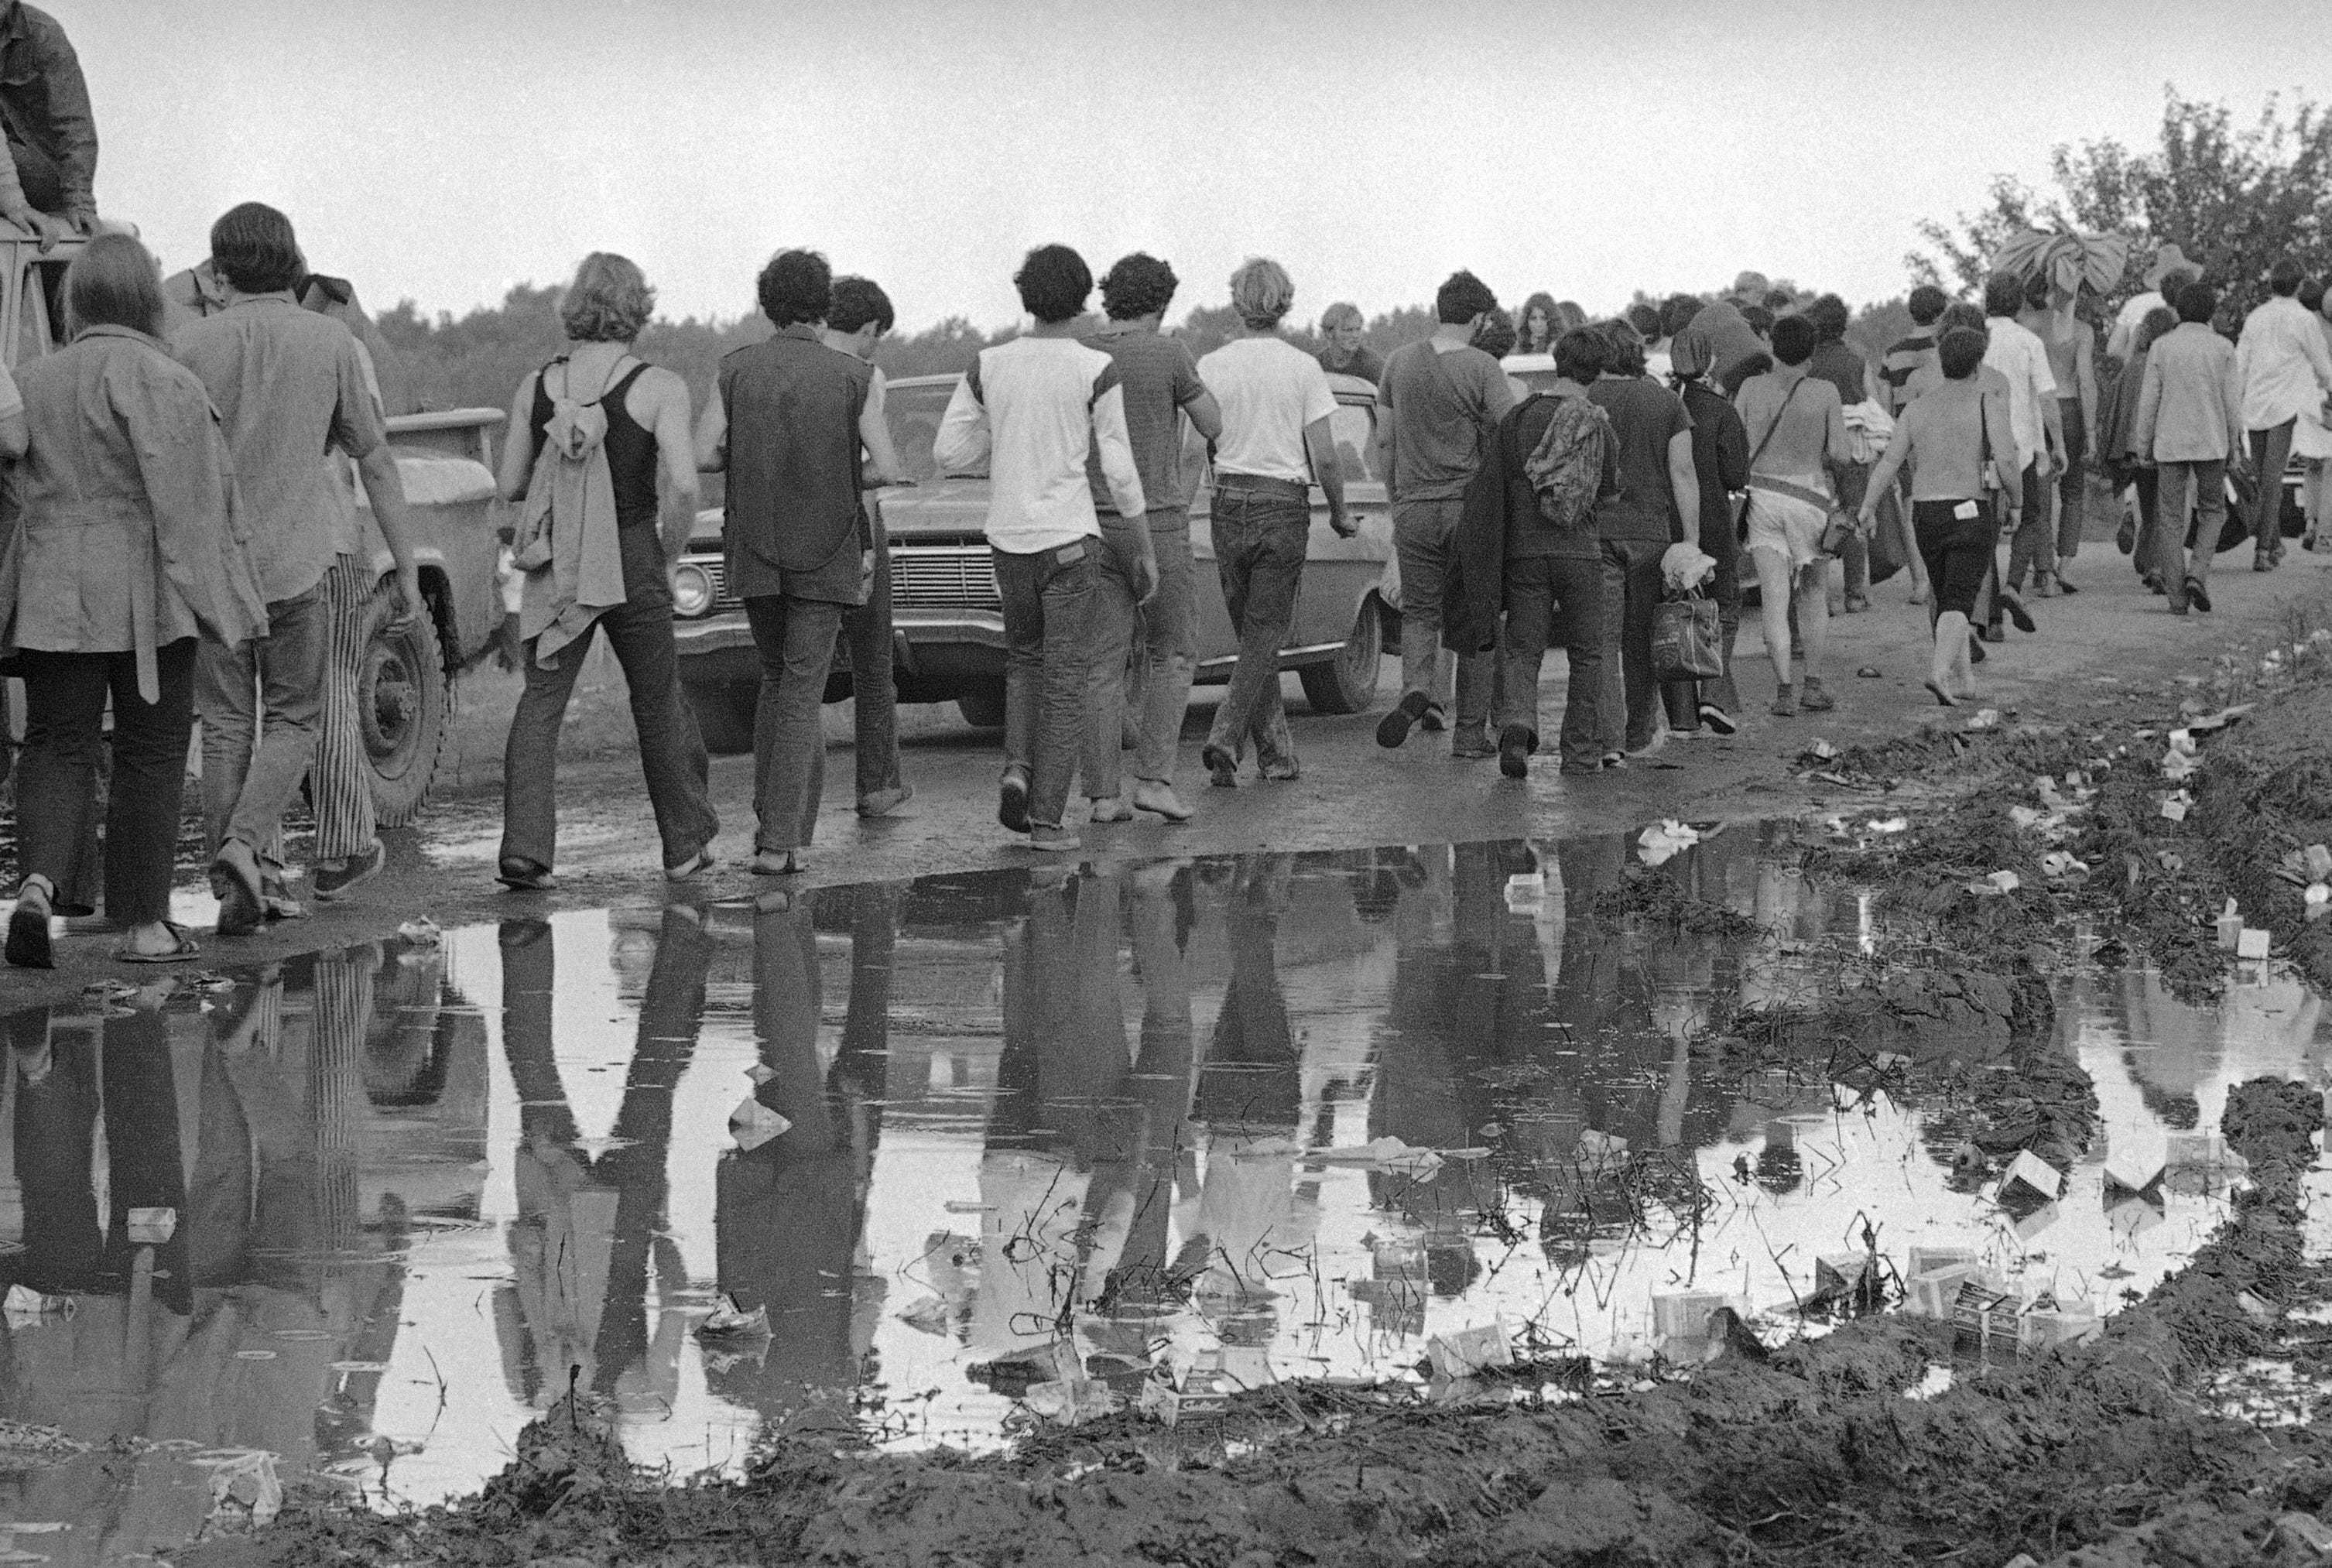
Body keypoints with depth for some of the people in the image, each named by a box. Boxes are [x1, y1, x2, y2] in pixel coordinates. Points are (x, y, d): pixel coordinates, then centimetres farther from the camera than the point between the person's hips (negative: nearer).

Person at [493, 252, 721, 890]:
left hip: (556, 571, 2)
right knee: (659, 704, 13)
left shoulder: (536, 387, 2)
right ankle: (685, 846, 26)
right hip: (633, 562, -2)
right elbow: (683, 483, -18)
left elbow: (510, 486, 5)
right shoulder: (659, 388, -8)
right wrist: (670, 549, -2)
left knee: (540, 702, 3)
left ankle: (524, 847, -14)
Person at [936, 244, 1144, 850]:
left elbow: (948, 453, 2)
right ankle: (1047, 818, 0)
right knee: (1067, 676, 4)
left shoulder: (989, 367, 1)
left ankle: (1018, 767, 2)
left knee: (1025, 658, 24)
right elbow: (1119, 470, -8)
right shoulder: (1098, 372, -9)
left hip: (1008, 538, 3)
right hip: (1070, 537, -3)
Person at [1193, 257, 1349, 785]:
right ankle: (1225, 737, -15)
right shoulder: (1303, 367, -5)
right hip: (1284, 505, -2)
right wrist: (1338, 514, 8)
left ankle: (1275, 751, 16)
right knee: (1265, 636, 2)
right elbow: (1324, 456, -7)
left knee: (1252, 635, 13)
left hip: (1229, 504, 2)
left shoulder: (1211, 366, -1)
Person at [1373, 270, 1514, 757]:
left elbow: (1384, 443, 10)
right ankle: (1470, 732, 9)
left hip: (1414, 509, 3)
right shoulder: (1482, 368, -10)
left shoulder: (1400, 362, 4)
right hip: (1471, 507, -3)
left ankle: (1418, 689, -13)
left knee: (1419, 611, 15)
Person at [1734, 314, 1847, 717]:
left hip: (1762, 495, 1)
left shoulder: (1752, 388, -1)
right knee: (1814, 594, 17)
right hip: (1810, 496, -1)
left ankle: (1784, 689, -12)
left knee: (1774, 599, -2)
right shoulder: (1825, 392, -5)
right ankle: (1813, 686, 18)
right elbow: (1838, 453, -5)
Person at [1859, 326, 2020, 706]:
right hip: (1970, 513, -4)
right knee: (1958, 602, -7)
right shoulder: (1986, 404, -6)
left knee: (1944, 595, 20)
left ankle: (1962, 676, 27)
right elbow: (2005, 462, -14)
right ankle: (1941, 669, -29)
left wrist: (1867, 506, -8)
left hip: (1924, 514, 4)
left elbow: (1890, 461, -3)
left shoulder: (1917, 408, 6)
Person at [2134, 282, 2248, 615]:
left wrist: (2143, 444, 7)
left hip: (2170, 443, 0)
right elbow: (2232, 402, -2)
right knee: (2213, 511, 16)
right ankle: (2198, 573, -6)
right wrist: (2235, 449, 5)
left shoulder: (2161, 347, -1)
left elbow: (2149, 399, -1)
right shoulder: (2223, 348, -2)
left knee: (2172, 518, 5)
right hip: (2211, 443, 0)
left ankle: (2177, 596, 1)